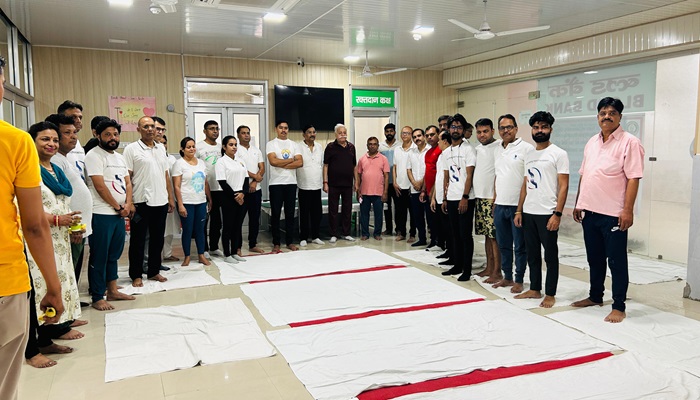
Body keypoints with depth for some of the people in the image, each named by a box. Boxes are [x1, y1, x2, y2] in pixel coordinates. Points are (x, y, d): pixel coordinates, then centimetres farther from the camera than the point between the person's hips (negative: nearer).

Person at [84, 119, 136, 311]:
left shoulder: (120, 157, 16)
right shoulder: (94, 155, -8)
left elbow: (127, 182, 14)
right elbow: (100, 186, -15)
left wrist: (127, 204, -3)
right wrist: (118, 207, -9)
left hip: (120, 213, 8)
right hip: (102, 214, -8)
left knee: (114, 255, 15)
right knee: (99, 257, -2)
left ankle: (112, 291, 25)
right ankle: (97, 298, 5)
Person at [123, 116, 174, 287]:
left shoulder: (161, 148, 12)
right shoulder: (131, 149, -5)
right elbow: (126, 178, -8)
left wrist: (170, 197, 12)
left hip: (160, 202, 5)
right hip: (141, 202, -5)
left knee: (157, 239, 12)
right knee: (138, 240, 5)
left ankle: (154, 271, 24)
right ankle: (136, 275, 16)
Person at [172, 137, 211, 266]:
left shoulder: (201, 162, 11)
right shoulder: (179, 163, -5)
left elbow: (205, 183, 16)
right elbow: (176, 186, -9)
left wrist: (210, 199, 12)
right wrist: (180, 205, -15)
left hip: (201, 202, 5)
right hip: (187, 203, -4)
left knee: (200, 229, 10)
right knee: (187, 230, 3)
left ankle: (201, 255, 19)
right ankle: (187, 257, 15)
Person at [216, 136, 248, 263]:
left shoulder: (240, 162, 14)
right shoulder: (221, 162, -5)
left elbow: (246, 179, 8)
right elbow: (222, 182, -12)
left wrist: (242, 193, -8)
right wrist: (234, 196, -13)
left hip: (241, 197, 6)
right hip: (229, 198, -6)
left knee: (238, 225, 9)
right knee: (228, 226, 0)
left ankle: (235, 252, 18)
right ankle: (227, 255, 8)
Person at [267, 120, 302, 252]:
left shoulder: (293, 144, 10)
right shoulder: (271, 144, 1)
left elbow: (300, 162, -3)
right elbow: (273, 161, -15)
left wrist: (282, 165, -10)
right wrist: (291, 160, -5)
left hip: (291, 183, 3)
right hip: (276, 183, -3)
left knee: (290, 213, 7)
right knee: (276, 214, 2)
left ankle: (290, 242, 16)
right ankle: (276, 243, 10)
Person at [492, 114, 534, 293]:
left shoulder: (526, 148, -8)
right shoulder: (498, 150, 13)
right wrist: (494, 201, 15)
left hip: (518, 205, -6)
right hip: (500, 205, 7)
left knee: (520, 246, 4)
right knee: (503, 245, 14)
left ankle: (519, 280, 16)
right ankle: (507, 277, 27)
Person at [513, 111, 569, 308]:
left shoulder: (558, 154, -5)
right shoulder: (529, 155, 14)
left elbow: (564, 186, -10)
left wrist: (557, 214, -17)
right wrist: (519, 211, 11)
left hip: (547, 214, -6)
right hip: (528, 213, 6)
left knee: (550, 255, 3)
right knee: (532, 254, 13)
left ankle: (550, 294, 13)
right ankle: (535, 289, 25)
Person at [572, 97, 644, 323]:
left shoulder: (629, 142, -7)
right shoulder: (592, 143, 14)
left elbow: (633, 178, -13)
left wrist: (628, 210, -19)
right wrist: (578, 204, 14)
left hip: (613, 214, -7)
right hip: (590, 211, 7)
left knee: (616, 261, 1)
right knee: (594, 258, 17)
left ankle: (619, 307, 11)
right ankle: (595, 297, 31)